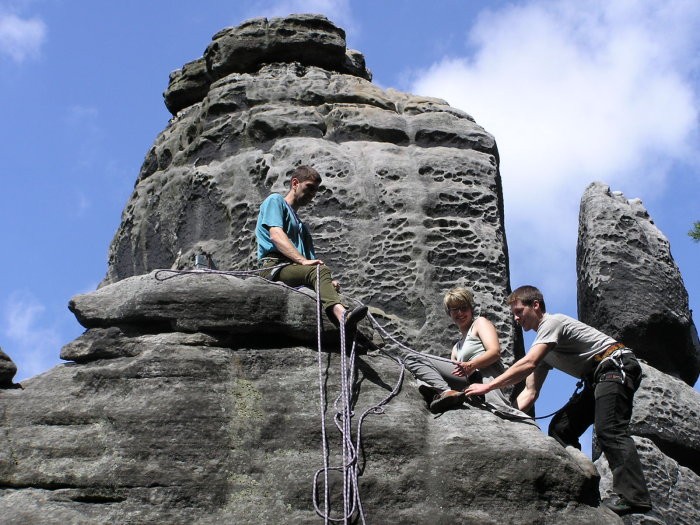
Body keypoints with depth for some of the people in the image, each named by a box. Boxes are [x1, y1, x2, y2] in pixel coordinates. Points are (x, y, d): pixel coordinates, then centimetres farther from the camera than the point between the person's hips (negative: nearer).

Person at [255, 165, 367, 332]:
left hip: (296, 269, 7)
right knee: (319, 271, -34)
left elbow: (312, 262, 23)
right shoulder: (275, 201, 16)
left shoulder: (302, 227, 37)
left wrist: (328, 281, 1)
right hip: (274, 265, -7)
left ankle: (343, 317, -59)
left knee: (319, 273, -28)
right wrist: (303, 260, -18)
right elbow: (276, 235, -5)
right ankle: (341, 314, -63)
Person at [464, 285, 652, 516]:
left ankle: (633, 496, -36)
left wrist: (487, 387, -23)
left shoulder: (553, 322, -11)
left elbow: (528, 364, -24)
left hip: (617, 366, -10)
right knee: (560, 428, 4)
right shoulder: (542, 343, 18)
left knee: (608, 430, -26)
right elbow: (530, 392, 12)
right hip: (597, 379, 10)